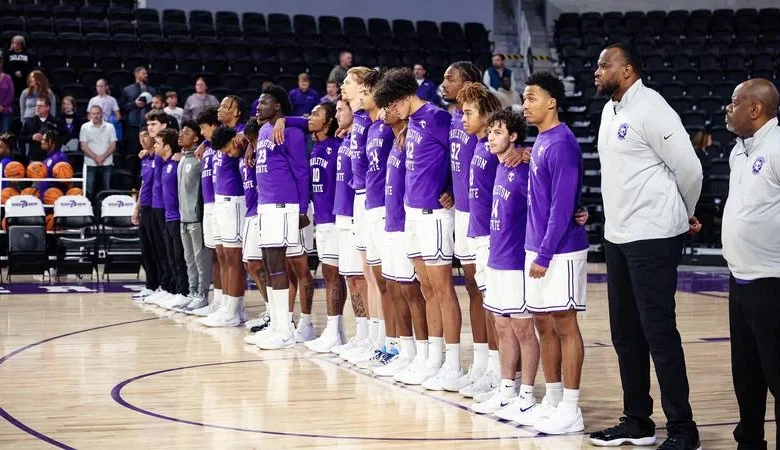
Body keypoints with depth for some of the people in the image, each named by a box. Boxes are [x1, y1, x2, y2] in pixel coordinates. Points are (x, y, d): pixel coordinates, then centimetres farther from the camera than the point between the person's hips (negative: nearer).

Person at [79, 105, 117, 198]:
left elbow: (113, 146, 2)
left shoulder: (110, 127, 7)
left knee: (106, 190, 2)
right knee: (89, 190, -2)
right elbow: (83, 146, -2)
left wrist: (102, 157, -12)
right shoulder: (85, 127, 5)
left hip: (107, 163, 1)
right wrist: (95, 157, -14)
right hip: (90, 164, -1)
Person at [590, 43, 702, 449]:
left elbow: (689, 169, -12)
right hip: (617, 237, 9)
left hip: (652, 239, -9)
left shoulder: (651, 109, -14)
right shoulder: (611, 111, 13)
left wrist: (684, 217, 3)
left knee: (659, 333, -7)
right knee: (625, 334, 12)